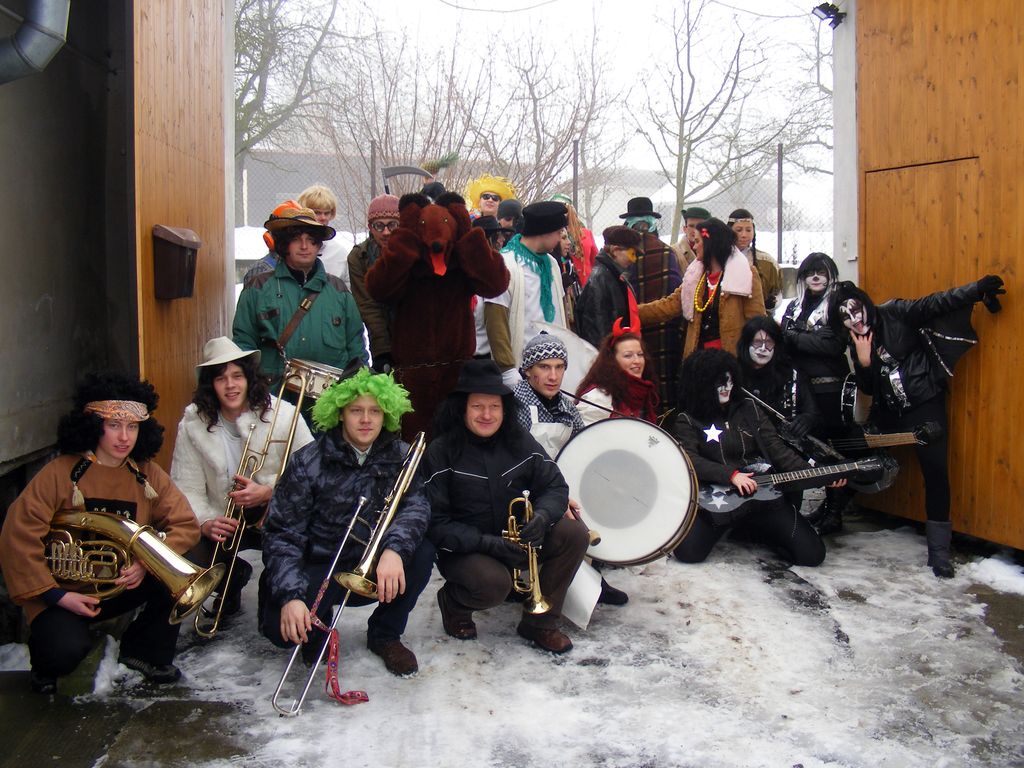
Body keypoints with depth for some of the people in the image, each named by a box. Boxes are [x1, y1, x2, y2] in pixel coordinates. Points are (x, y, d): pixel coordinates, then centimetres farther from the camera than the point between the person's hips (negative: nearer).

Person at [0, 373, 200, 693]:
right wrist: (57, 596, -20)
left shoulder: (147, 474, -3)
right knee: (68, 649, -31)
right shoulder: (60, 473, -15)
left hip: (124, 582, 4)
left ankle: (144, 651, 5)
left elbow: (185, 525, -7)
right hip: (65, 590, -4)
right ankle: (45, 663, 10)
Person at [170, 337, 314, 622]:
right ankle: (233, 578, 15)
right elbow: (187, 488, -6)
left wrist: (269, 492, -26)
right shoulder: (193, 424, -4)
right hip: (223, 523, 2)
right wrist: (204, 523, -24)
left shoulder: (283, 414, -10)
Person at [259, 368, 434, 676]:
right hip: (320, 572, -2)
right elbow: (282, 533, -15)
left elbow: (415, 505, -17)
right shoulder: (308, 463, -13)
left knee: (421, 553, -26)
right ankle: (316, 627, 11)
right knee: (280, 625, -29)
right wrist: (290, 596, -31)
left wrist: (394, 547, -39)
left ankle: (385, 634, 1)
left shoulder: (398, 455, -4)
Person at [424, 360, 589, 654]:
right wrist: (490, 544, -27)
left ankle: (539, 623, -2)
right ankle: (453, 602, 4)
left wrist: (542, 517, -23)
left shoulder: (519, 441, -1)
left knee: (575, 533, -16)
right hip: (464, 550, -5)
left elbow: (555, 486, 1)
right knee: (494, 583, -35)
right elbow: (436, 522, -16)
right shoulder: (440, 453, -14)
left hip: (517, 539, 5)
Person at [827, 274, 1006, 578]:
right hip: (888, 413, 5)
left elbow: (936, 303, -16)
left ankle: (939, 550, -6)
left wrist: (978, 289, -25)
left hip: (924, 404, -5)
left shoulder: (894, 314, -9)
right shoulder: (856, 344, 3)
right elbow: (867, 389, 2)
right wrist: (864, 363, -15)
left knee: (936, 471, -13)